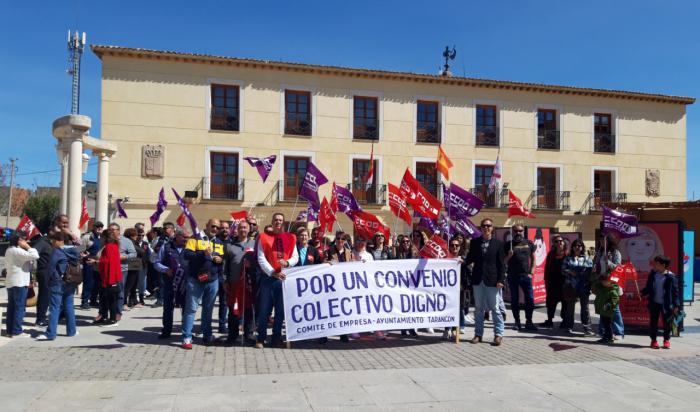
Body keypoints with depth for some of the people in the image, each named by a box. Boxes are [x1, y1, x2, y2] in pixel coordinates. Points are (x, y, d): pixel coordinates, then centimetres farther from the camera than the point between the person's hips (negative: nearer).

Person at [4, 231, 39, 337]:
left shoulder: (9, 250, 16)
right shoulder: (17, 251, -16)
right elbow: (35, 255, -27)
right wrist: (28, 247, -13)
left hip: (10, 282, 10)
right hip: (19, 283, -10)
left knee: (11, 307, 12)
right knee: (19, 307, -5)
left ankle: (9, 330, 15)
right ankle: (17, 331, -4)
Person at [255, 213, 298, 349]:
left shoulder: (290, 238, 9)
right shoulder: (263, 237, 2)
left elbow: (296, 257, 6)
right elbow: (261, 258, -4)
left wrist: (287, 262, -16)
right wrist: (273, 272, -14)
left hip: (284, 278, 2)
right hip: (268, 277, -2)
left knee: (281, 309, 6)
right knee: (264, 309, 0)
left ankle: (276, 338, 16)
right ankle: (261, 339, 10)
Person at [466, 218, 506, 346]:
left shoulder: (498, 243, -1)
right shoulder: (474, 242, 6)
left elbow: (501, 264, -2)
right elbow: (470, 259, 9)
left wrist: (501, 280, -9)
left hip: (492, 281, -3)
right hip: (478, 280, 3)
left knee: (495, 308, 3)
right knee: (479, 309, 11)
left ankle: (498, 334, 12)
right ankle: (478, 334, 18)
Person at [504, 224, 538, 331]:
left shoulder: (529, 243, 7)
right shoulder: (508, 245, 3)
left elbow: (533, 258, 10)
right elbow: (504, 262, 5)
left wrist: (531, 272, 1)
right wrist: (508, 256, -16)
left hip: (526, 275, 1)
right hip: (512, 277, -1)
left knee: (530, 299, -1)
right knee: (514, 300, 6)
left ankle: (529, 322, 8)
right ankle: (517, 322, 14)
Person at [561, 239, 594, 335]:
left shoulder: (587, 259, 8)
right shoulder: (568, 258, 12)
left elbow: (591, 270, 3)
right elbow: (563, 269, 7)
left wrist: (590, 284, -8)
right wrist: (570, 272, -14)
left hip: (584, 286, -1)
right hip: (571, 286, 1)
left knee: (585, 306, -1)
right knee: (570, 306, 7)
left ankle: (587, 327, 4)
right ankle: (569, 327, 15)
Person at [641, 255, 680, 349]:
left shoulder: (671, 276, -10)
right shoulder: (653, 274, 3)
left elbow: (675, 291, -7)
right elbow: (648, 287, 11)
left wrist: (676, 305, -9)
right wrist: (642, 293, -6)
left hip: (666, 304, -3)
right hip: (654, 303, 4)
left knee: (666, 323, 6)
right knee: (653, 322, 8)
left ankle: (666, 340, 23)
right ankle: (653, 340, 19)